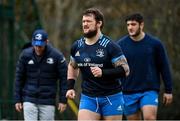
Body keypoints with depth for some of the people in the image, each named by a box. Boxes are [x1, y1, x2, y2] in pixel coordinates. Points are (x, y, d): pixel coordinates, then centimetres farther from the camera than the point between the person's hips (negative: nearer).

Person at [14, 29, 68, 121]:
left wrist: (63, 100, -4)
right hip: (29, 100, 1)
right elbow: (19, 78, 6)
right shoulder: (25, 55, -1)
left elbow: (64, 78, -1)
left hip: (48, 102, -1)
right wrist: (17, 100, 4)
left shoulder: (57, 56, -6)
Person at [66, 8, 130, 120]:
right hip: (87, 98, 3)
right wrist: (70, 87, 12)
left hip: (111, 97, -3)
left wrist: (103, 73, -26)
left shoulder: (110, 46, -10)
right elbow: (72, 66, 24)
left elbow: (125, 70, -13)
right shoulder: (77, 46, 5)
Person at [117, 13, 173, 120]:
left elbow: (164, 68, 5)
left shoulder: (155, 44, 0)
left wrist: (168, 90, 4)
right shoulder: (120, 45, 1)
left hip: (149, 91, -2)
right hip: (129, 93, 2)